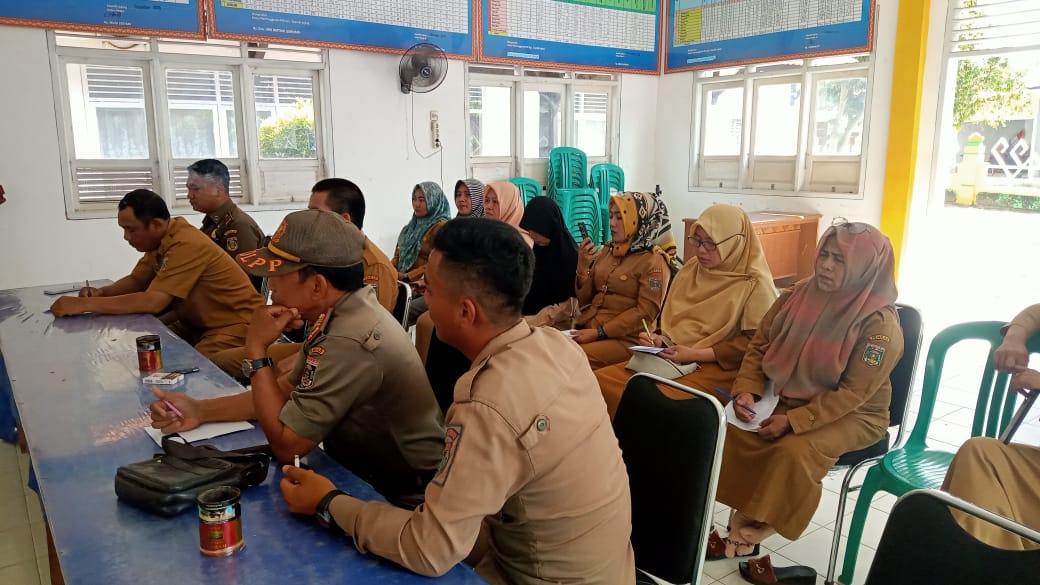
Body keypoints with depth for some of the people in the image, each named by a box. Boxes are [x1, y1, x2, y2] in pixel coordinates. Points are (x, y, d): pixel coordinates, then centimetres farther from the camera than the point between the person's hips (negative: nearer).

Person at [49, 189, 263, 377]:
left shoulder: (186, 245, -26)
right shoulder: (159, 241, 5)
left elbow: (153, 301, -30)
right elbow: (136, 280, 17)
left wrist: (84, 305, -25)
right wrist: (101, 293, -4)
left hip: (236, 324, -9)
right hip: (199, 323, 10)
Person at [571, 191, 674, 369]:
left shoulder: (653, 261, -5)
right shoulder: (606, 251, 13)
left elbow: (645, 312, -12)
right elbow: (585, 300, 14)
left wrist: (599, 332, -17)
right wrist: (583, 267, -4)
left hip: (624, 339, -6)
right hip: (587, 328, 6)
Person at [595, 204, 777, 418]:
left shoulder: (755, 285, -7)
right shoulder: (690, 270, 13)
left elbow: (754, 344, -11)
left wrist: (695, 354, -16)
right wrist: (660, 340, -2)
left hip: (718, 369, -6)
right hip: (674, 358, 7)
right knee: (600, 380, -13)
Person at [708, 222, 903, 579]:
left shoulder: (880, 325, -19)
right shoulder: (797, 296, -3)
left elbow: (852, 394, -21)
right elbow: (760, 345, 5)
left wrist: (793, 421, -25)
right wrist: (747, 390, -12)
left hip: (852, 415, -5)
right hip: (787, 398, 6)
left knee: (794, 452, -31)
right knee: (731, 430, -16)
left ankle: (752, 532, -8)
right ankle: (743, 524, -5)